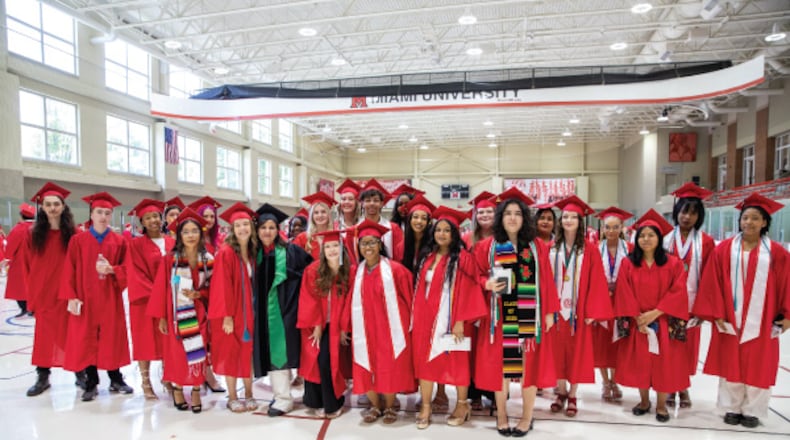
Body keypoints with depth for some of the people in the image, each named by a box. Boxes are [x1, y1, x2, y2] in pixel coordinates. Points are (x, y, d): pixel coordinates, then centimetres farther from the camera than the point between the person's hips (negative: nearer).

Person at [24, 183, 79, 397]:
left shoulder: (73, 233, -3)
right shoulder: (33, 234, 2)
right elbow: (29, 266, 4)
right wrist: (32, 293, 0)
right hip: (43, 293, 1)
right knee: (44, 333, 7)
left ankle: (80, 372, 18)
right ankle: (42, 377, 17)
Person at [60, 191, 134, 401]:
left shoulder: (119, 241, 3)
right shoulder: (78, 240, 0)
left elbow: (126, 268, 4)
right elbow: (70, 270, -2)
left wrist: (112, 270, -16)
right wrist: (71, 296, -9)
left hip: (111, 298, 1)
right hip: (85, 298, -1)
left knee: (112, 338, 7)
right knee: (86, 340, 3)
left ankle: (116, 379, 19)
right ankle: (91, 383, 15)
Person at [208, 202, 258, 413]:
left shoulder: (252, 253, 6)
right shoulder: (226, 253, -12)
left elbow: (253, 283, 10)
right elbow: (222, 286, -15)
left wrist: (255, 309, 4)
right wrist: (227, 316, -18)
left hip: (248, 311, 5)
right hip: (230, 312, -5)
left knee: (248, 352, 10)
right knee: (231, 353, 4)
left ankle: (248, 394, 22)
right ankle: (232, 398, 17)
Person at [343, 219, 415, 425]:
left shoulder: (395, 269, -8)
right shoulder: (356, 272, 3)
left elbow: (408, 298, -2)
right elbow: (351, 302, 7)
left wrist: (410, 325, 0)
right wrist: (347, 326, 6)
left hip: (389, 329, -3)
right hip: (365, 330, 3)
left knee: (389, 368, 5)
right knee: (366, 369, 6)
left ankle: (389, 407, 26)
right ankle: (375, 405, 28)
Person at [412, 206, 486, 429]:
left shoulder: (463, 258, -9)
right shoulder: (427, 257, 10)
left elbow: (466, 291, -13)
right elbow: (420, 289, 13)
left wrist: (460, 320, -18)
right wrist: (416, 315, 9)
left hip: (450, 318, -6)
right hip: (426, 317, 6)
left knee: (456, 360, 6)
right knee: (425, 359, 8)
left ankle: (462, 405, 23)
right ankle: (425, 406, 18)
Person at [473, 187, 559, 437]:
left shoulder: (537, 246, 4)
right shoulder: (486, 246, 1)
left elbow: (546, 281, 3)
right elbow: (476, 276, 3)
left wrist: (549, 311, -1)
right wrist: (487, 284, -18)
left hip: (529, 314, 1)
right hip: (500, 315, -1)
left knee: (530, 363, 5)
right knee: (500, 363, 5)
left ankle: (527, 417, 20)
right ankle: (501, 416, 21)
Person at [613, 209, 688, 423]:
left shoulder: (673, 263, -1)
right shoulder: (628, 263, 1)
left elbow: (678, 292, -7)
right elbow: (624, 294, -4)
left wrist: (655, 313, -15)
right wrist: (637, 317, -13)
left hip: (664, 323, -1)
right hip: (636, 323, 1)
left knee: (664, 362, 1)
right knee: (639, 362, 6)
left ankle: (661, 404, 17)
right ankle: (644, 401, 23)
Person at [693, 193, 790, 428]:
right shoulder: (724, 249, -3)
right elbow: (712, 283, -4)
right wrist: (716, 313, -8)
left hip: (761, 322, 0)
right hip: (730, 320, 0)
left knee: (758, 366, 9)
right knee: (731, 364, 8)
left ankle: (752, 410, 23)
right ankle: (732, 408, 22)